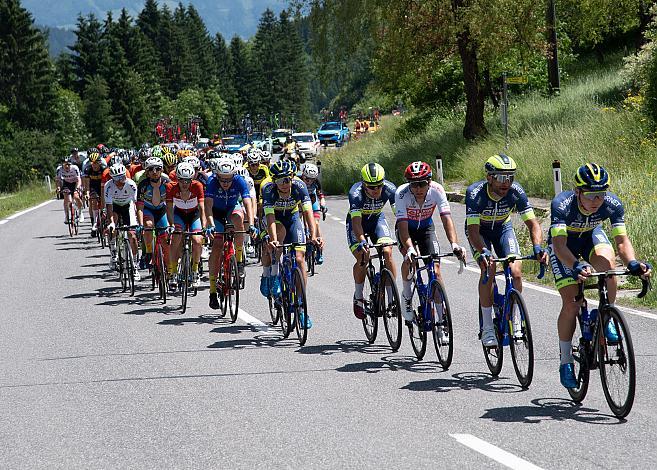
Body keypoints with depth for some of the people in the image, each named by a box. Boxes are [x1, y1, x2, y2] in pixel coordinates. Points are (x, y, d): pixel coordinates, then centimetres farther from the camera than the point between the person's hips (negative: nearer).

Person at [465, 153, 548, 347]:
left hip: (503, 228, 3)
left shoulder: (516, 192, -27)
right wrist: (483, 252, -57)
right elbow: (473, 230, -39)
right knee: (488, 269, -25)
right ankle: (487, 328, -18)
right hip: (480, 231, -3)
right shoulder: (475, 193, -34)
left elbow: (532, 223, -25)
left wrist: (538, 247, -43)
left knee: (516, 272, -17)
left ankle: (516, 324, -1)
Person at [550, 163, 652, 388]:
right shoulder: (562, 205, -38)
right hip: (564, 241, -2)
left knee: (607, 262, -33)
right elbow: (559, 245, -46)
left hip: (591, 235, 2)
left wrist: (633, 264, -48)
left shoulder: (612, 204, -29)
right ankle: (566, 362, 2)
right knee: (571, 303, -13)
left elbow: (622, 240, -28)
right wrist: (576, 266, -64)